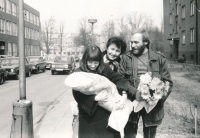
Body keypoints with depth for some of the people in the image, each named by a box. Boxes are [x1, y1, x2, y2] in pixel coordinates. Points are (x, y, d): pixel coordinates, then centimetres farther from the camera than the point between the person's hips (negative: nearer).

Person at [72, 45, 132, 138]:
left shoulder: (105, 69, -2)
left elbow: (119, 80, 4)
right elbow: (77, 96, -14)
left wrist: (124, 96, -11)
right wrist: (95, 98, -24)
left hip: (107, 112, 3)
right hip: (88, 114, -3)